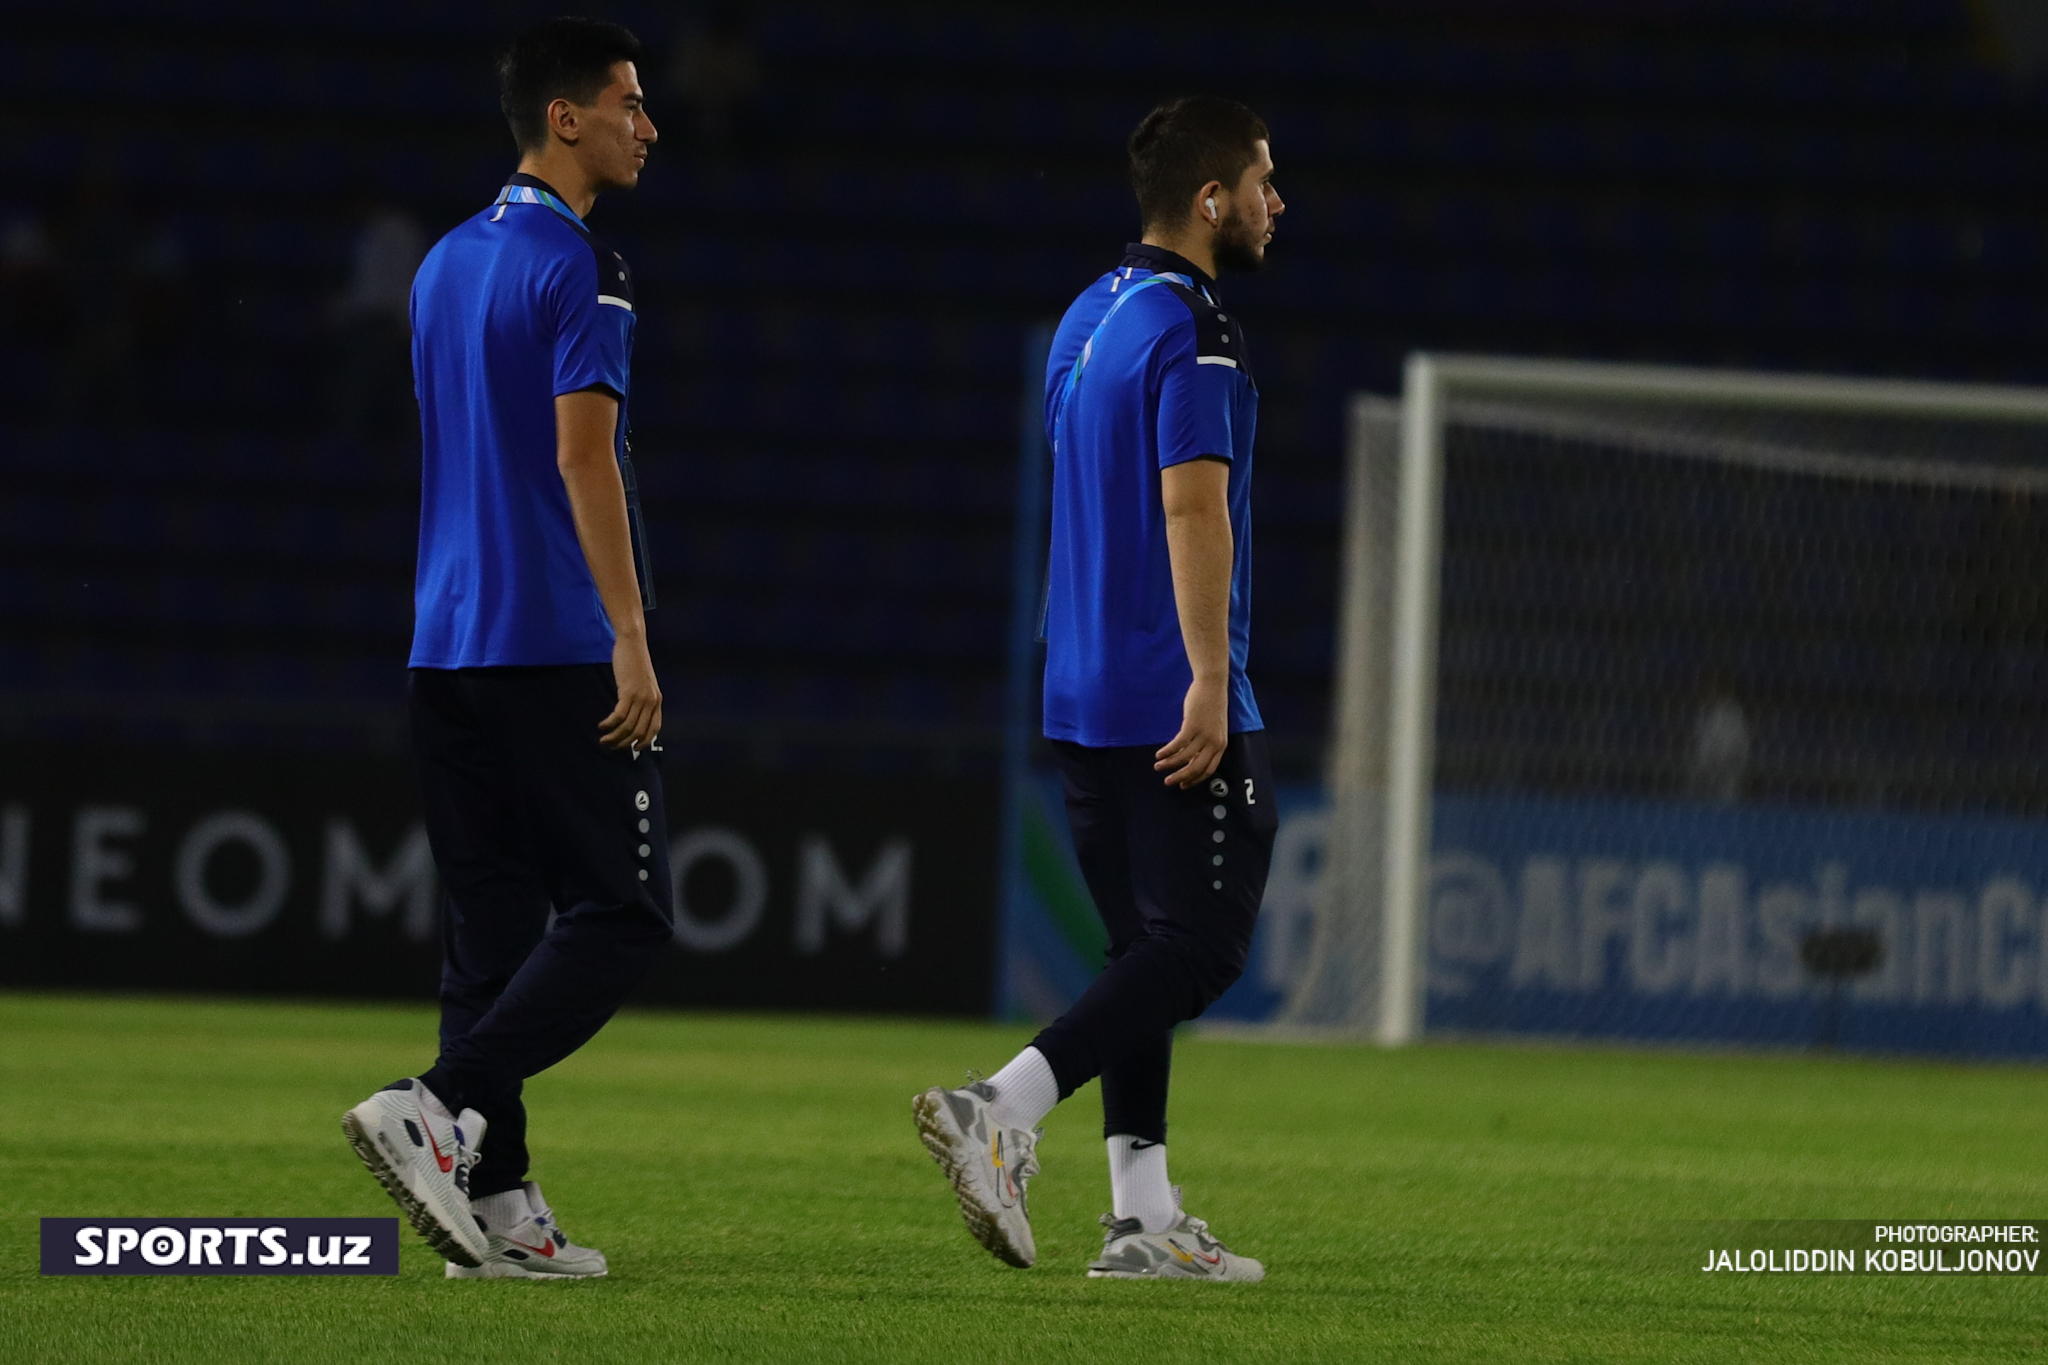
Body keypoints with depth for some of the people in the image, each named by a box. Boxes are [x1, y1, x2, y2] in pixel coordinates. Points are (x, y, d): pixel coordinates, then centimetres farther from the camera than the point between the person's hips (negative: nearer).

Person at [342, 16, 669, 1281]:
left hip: (450, 644, 8)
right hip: (559, 646, -8)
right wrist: (630, 637, -19)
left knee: (491, 925, 7)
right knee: (620, 913, -4)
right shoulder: (580, 272, -9)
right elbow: (583, 455, -17)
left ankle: (498, 1203, 3)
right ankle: (440, 1108, -17)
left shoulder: (445, 267, 17)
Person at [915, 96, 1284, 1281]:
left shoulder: (1088, 318, 17)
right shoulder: (1195, 329, -12)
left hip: (1085, 695, 9)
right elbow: (1192, 504, -21)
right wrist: (1209, 680, -24)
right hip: (1178, 702, -9)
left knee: (1148, 950, 11)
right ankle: (999, 1111, -19)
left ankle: (1143, 1220, 9)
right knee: (1199, 947, -6)